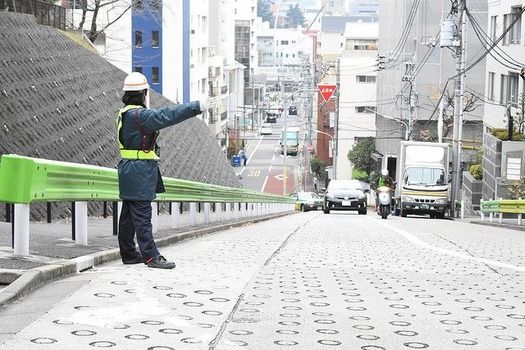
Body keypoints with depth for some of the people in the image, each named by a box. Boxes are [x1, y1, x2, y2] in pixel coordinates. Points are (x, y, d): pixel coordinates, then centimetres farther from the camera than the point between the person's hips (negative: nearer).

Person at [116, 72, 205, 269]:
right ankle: (150, 255, -6)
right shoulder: (138, 115, -18)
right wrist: (196, 107, -23)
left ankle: (128, 253, 20)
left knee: (129, 214, 13)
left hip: (129, 170, 10)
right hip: (139, 171, -10)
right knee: (142, 215, -8)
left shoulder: (125, 114, 15)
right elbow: (166, 116, -25)